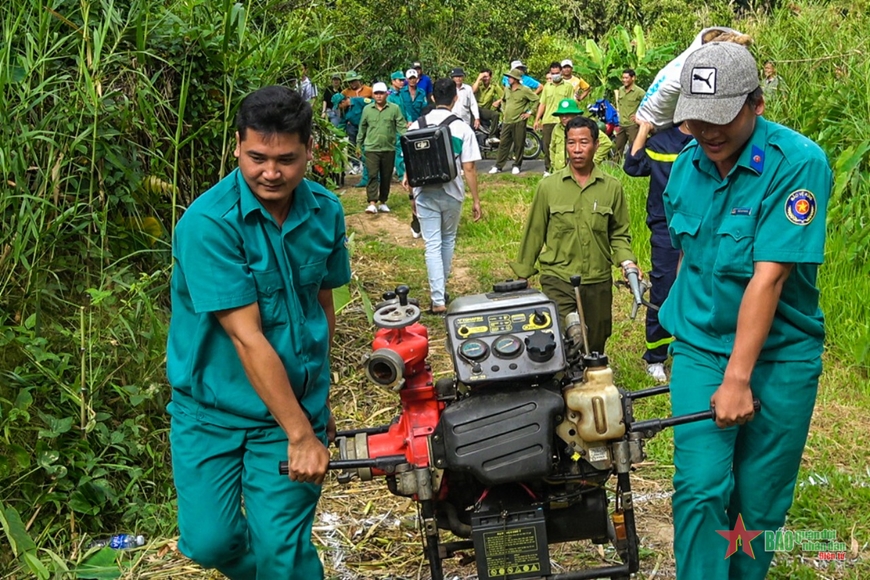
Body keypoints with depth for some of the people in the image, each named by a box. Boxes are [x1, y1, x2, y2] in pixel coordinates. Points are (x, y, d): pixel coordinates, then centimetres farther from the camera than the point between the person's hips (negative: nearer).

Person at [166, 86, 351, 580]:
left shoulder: (326, 211, -4)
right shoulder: (209, 222, -22)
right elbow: (246, 336, -24)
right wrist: (301, 435, -22)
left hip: (295, 400, 3)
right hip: (212, 408, -2)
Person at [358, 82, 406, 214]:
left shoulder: (395, 108, 0)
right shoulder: (367, 109, 5)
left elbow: (401, 126, -2)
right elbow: (362, 128, 13)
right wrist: (358, 144, 16)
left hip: (389, 149, 0)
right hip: (371, 148, 0)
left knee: (386, 177, 9)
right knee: (372, 175, -9)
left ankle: (383, 202, 22)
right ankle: (372, 203, -13)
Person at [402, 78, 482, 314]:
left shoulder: (416, 126, -3)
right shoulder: (462, 127, -8)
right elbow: (469, 168, -9)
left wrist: (412, 193, 14)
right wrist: (476, 200, -2)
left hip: (425, 193, 0)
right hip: (452, 193, 0)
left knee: (432, 245, 2)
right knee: (448, 240, 20)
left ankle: (438, 300, -4)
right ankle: (441, 288, 32)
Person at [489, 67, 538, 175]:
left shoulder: (525, 90, -8)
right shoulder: (507, 89, 11)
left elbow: (536, 100, -7)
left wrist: (529, 112, -6)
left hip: (518, 122, -5)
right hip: (506, 122, 5)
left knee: (518, 145, 2)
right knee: (503, 143, 5)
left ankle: (517, 165, 12)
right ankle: (498, 166, 8)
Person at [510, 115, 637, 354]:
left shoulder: (612, 188, 1)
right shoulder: (548, 186, -1)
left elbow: (619, 234, 9)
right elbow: (534, 233, 5)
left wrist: (627, 262, -9)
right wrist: (522, 275, 9)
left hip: (599, 283, 2)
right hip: (558, 282, -2)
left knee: (595, 349, 12)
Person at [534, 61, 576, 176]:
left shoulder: (568, 86, 4)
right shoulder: (547, 86, 13)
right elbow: (542, 104, 14)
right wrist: (537, 120, 8)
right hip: (547, 120, 3)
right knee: (547, 146, 4)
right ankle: (547, 169, 12)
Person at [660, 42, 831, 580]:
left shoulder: (799, 163, -18)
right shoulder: (688, 163, 0)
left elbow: (769, 275, -23)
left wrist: (737, 379, -25)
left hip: (779, 354, -3)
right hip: (699, 347, 3)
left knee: (760, 501, 8)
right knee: (700, 489, -8)